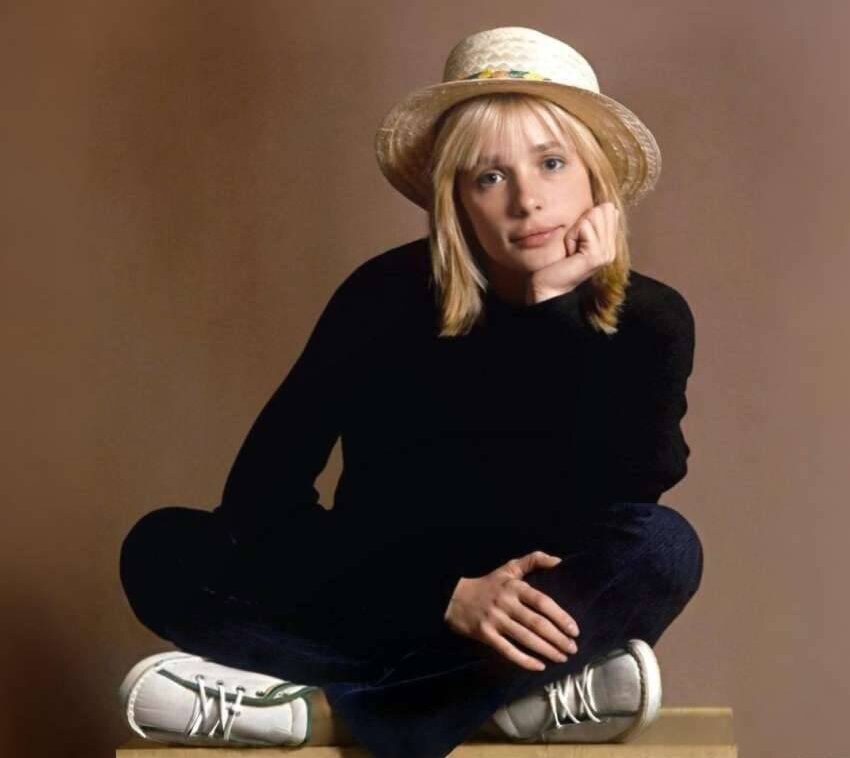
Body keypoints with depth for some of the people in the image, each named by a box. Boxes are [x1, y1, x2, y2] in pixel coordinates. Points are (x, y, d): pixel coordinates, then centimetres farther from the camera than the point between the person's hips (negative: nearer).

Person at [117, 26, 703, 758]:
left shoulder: (650, 321, -8)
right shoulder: (390, 294, -10)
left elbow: (629, 505, -22)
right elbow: (260, 496, -15)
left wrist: (559, 310, -24)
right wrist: (447, 594, -24)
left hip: (538, 622, 0)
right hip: (386, 610, 0)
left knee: (665, 548, -31)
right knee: (163, 550, -19)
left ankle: (310, 696, -26)